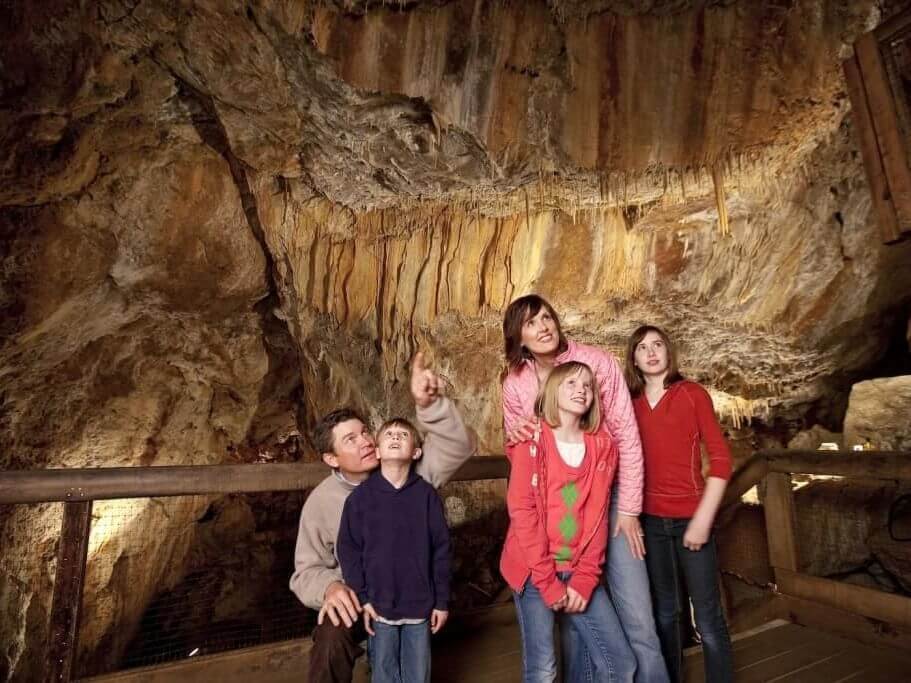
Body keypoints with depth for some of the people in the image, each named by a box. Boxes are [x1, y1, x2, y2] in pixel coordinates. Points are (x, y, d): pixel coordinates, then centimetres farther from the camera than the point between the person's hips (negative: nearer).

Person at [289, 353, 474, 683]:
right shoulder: (321, 501, -12)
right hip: (356, 598, -1)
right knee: (332, 636, -31)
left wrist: (428, 405, -41)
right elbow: (307, 571, -5)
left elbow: (457, 447, -24)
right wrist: (329, 587, -29)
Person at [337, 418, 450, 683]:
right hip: (379, 605, 0)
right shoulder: (360, 496, -8)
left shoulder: (426, 494, -7)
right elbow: (348, 550, -3)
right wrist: (361, 598, -6)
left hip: (420, 605, 1)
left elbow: (441, 549, -2)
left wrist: (442, 601, 0)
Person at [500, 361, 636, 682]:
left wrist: (585, 579, -6)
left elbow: (597, 516, 1)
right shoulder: (531, 440, -8)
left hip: (578, 570, 4)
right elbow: (521, 510, -13)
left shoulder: (602, 447, 4)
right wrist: (548, 581, -14)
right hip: (533, 568, -4)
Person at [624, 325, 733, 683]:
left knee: (708, 618, 4)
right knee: (665, 613, 16)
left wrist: (703, 519, -12)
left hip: (690, 518, -2)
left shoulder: (693, 394, -3)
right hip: (650, 521, 3)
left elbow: (721, 458, -6)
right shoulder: (629, 403, 4)